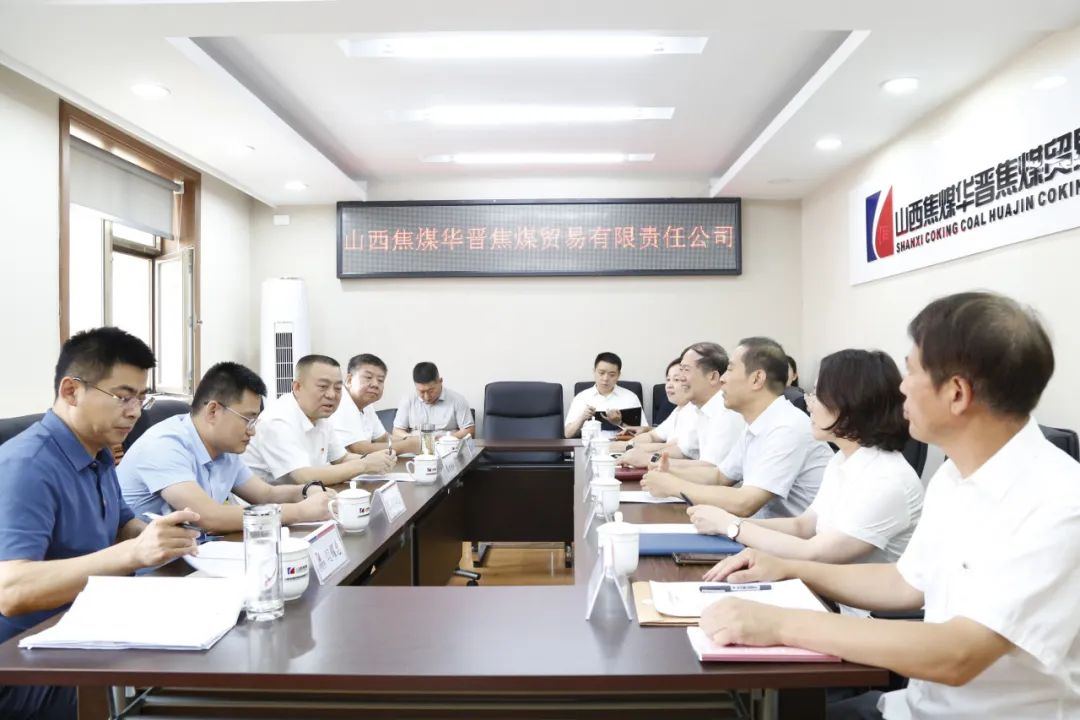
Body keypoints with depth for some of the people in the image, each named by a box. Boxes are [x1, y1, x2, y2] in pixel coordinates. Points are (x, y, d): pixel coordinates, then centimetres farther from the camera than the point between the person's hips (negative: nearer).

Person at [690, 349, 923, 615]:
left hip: (866, 620, -7)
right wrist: (727, 521, -5)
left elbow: (813, 555, -23)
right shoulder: (841, 461, 5)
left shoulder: (888, 481, -23)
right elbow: (803, 526, 10)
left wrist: (730, 525, -15)